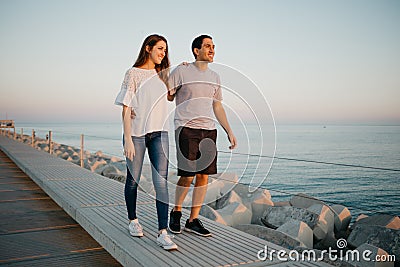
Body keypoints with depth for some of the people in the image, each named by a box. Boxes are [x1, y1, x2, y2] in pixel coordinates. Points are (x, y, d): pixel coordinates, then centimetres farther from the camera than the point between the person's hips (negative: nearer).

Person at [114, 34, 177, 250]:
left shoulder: (162, 74, 15)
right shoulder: (133, 73, -2)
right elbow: (126, 109, -7)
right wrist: (128, 139, -14)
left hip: (159, 133, 4)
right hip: (136, 133, -4)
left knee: (161, 182, -7)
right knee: (133, 179, 9)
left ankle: (163, 232, -8)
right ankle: (133, 220, 30)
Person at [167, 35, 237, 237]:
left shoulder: (214, 76, 17)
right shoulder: (181, 71, 0)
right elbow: (166, 97, 2)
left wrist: (229, 132, 17)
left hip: (209, 130, 6)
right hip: (186, 129, -5)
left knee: (204, 175, 2)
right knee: (188, 175, -8)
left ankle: (193, 220, 13)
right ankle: (176, 212, 18)